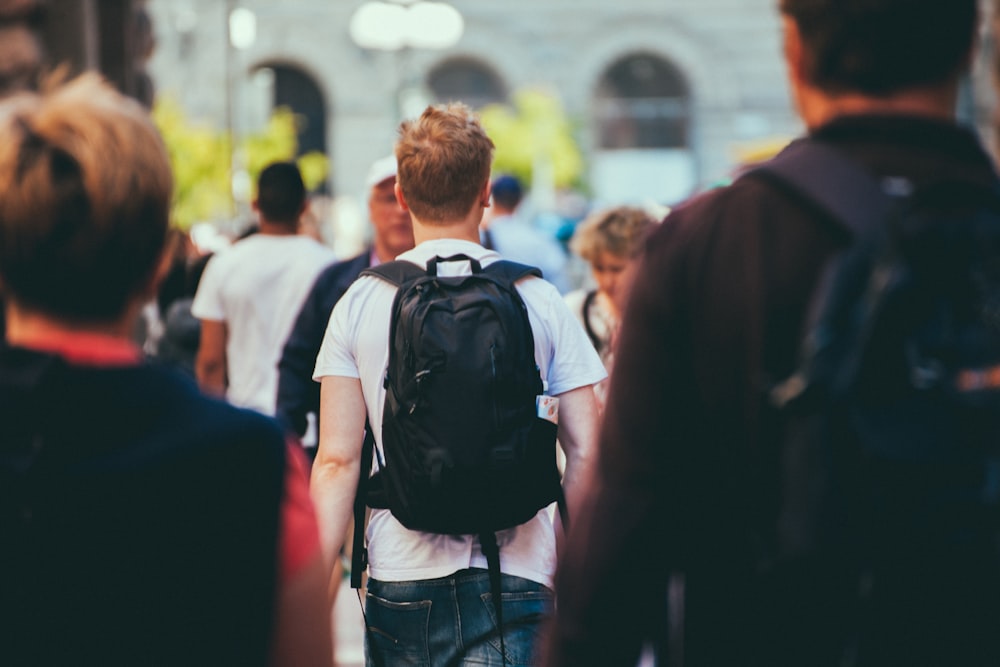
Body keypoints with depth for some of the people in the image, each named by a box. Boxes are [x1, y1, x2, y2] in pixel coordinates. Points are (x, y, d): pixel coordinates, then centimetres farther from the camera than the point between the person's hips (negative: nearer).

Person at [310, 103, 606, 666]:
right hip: (516, 576, -1)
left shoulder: (360, 302, 1)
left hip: (401, 576, 1)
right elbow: (585, 452, 0)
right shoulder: (540, 300, 2)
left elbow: (337, 461, -2)